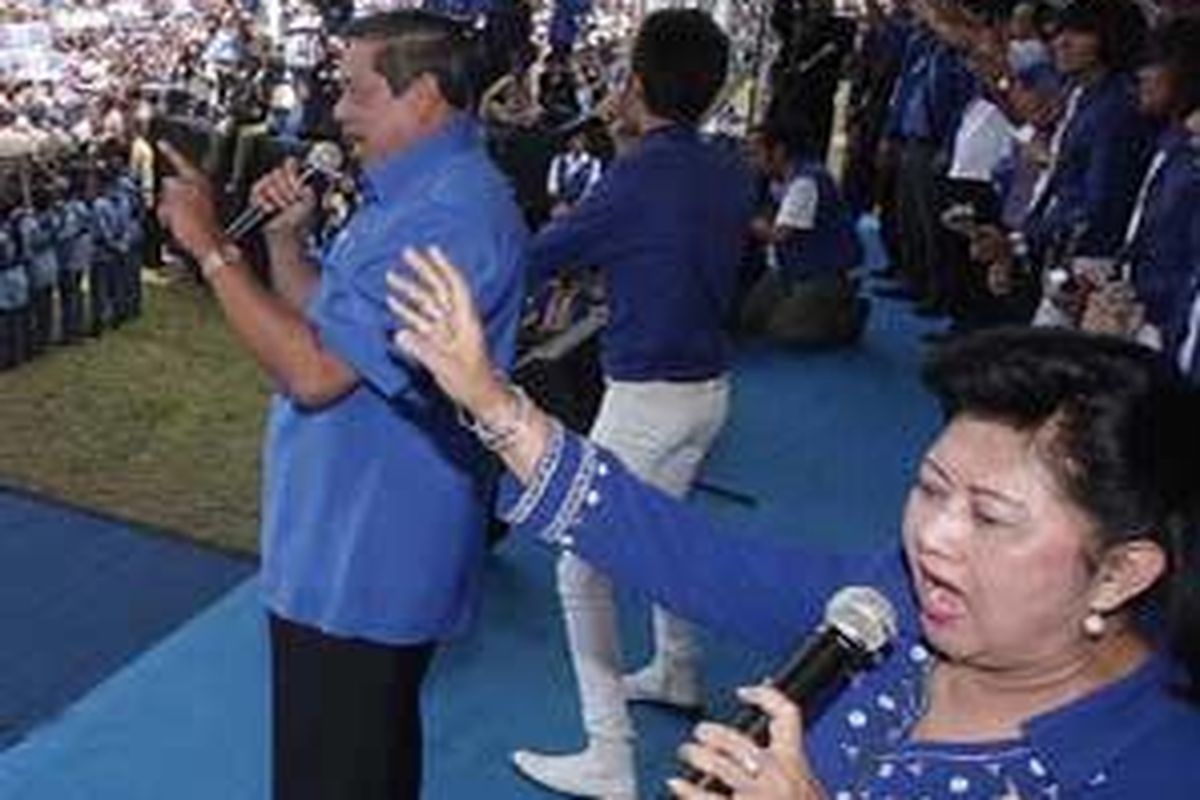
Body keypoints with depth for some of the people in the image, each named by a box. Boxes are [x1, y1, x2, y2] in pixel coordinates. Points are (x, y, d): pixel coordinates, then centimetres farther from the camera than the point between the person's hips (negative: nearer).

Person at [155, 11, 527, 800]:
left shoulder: (449, 216, -26)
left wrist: (211, 246, -22)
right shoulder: (407, 193, 10)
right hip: (347, 542, 10)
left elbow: (315, 370, -30)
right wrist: (285, 237, -2)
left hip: (364, 560, -10)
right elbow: (323, 319, 14)